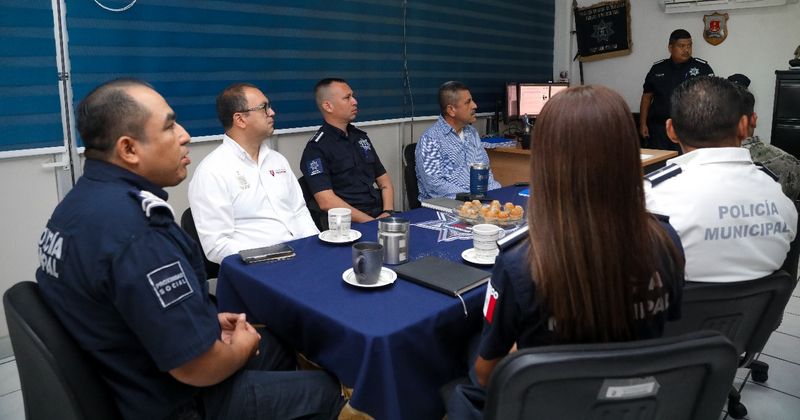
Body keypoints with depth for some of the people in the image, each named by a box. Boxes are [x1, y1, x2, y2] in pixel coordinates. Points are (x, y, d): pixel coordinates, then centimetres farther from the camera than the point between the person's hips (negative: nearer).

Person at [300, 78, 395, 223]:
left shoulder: (360, 137, 18)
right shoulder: (316, 149, -4)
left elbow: (384, 180, 20)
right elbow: (326, 201, -13)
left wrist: (388, 212, 1)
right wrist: (371, 222, -17)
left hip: (381, 216, 6)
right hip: (353, 225, -6)